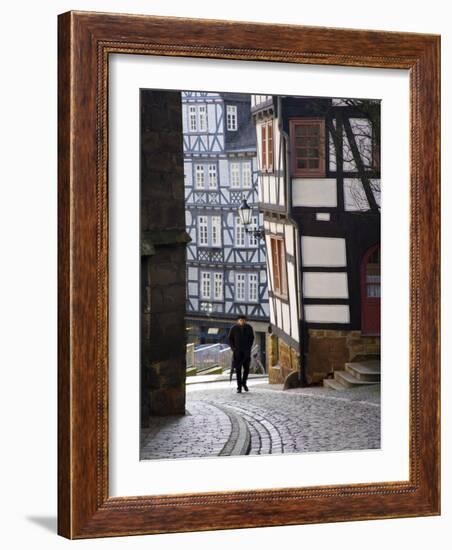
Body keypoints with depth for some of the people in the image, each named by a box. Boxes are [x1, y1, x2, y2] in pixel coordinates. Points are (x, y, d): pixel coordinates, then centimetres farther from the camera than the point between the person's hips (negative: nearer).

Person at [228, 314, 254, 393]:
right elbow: (230, 339, 4)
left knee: (246, 368, 1)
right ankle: (239, 387, 0)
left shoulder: (249, 328, -4)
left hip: (246, 351, 1)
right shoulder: (233, 328, -7)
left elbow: (252, 338, 10)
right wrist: (233, 348, -7)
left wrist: (249, 347, 0)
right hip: (237, 351, -1)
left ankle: (244, 383, 26)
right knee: (238, 369, -4)